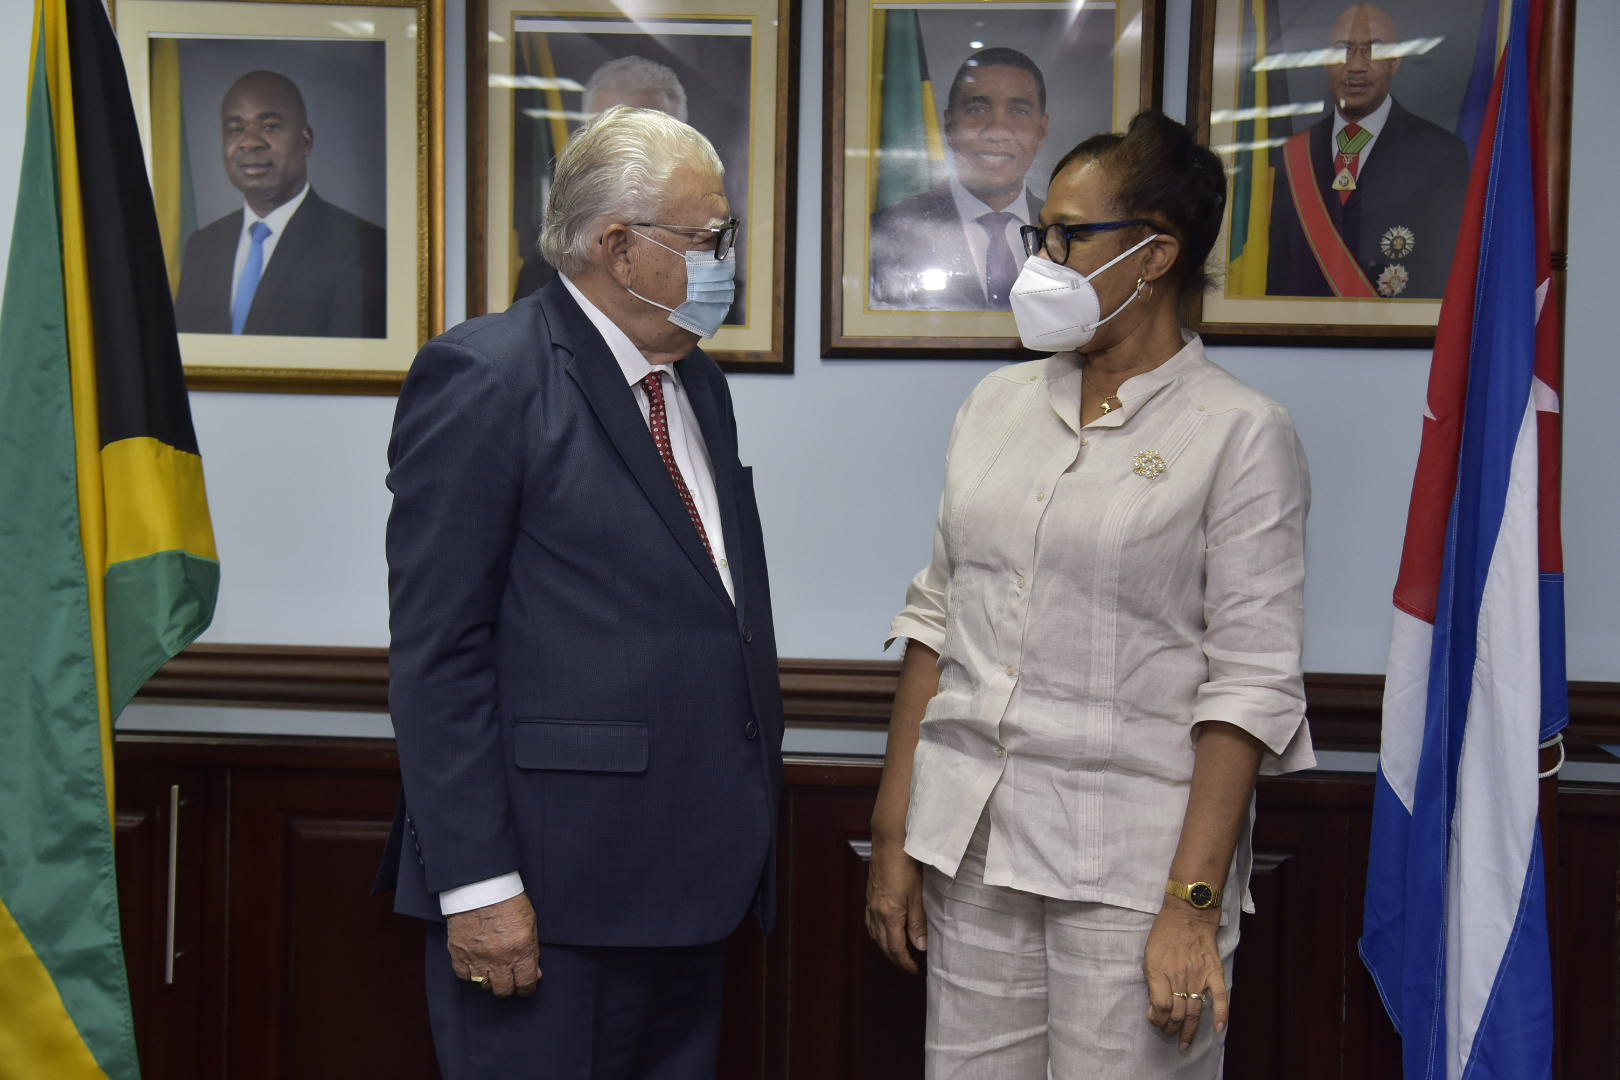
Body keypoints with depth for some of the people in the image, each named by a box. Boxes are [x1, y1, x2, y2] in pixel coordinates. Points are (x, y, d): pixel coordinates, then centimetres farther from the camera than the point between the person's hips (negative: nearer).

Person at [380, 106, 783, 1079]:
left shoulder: (697, 382, 14)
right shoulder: (484, 378, -11)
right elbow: (436, 652, -14)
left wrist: (748, 818, 17)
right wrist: (476, 883, -18)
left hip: (692, 876, 8)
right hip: (547, 893, -8)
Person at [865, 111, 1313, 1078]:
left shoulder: (1241, 434, -6)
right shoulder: (998, 403, 10)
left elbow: (1251, 685, -10)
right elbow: (938, 619, 11)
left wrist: (1193, 904, -15)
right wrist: (893, 835, 8)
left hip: (1130, 860, -4)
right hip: (970, 848, 5)